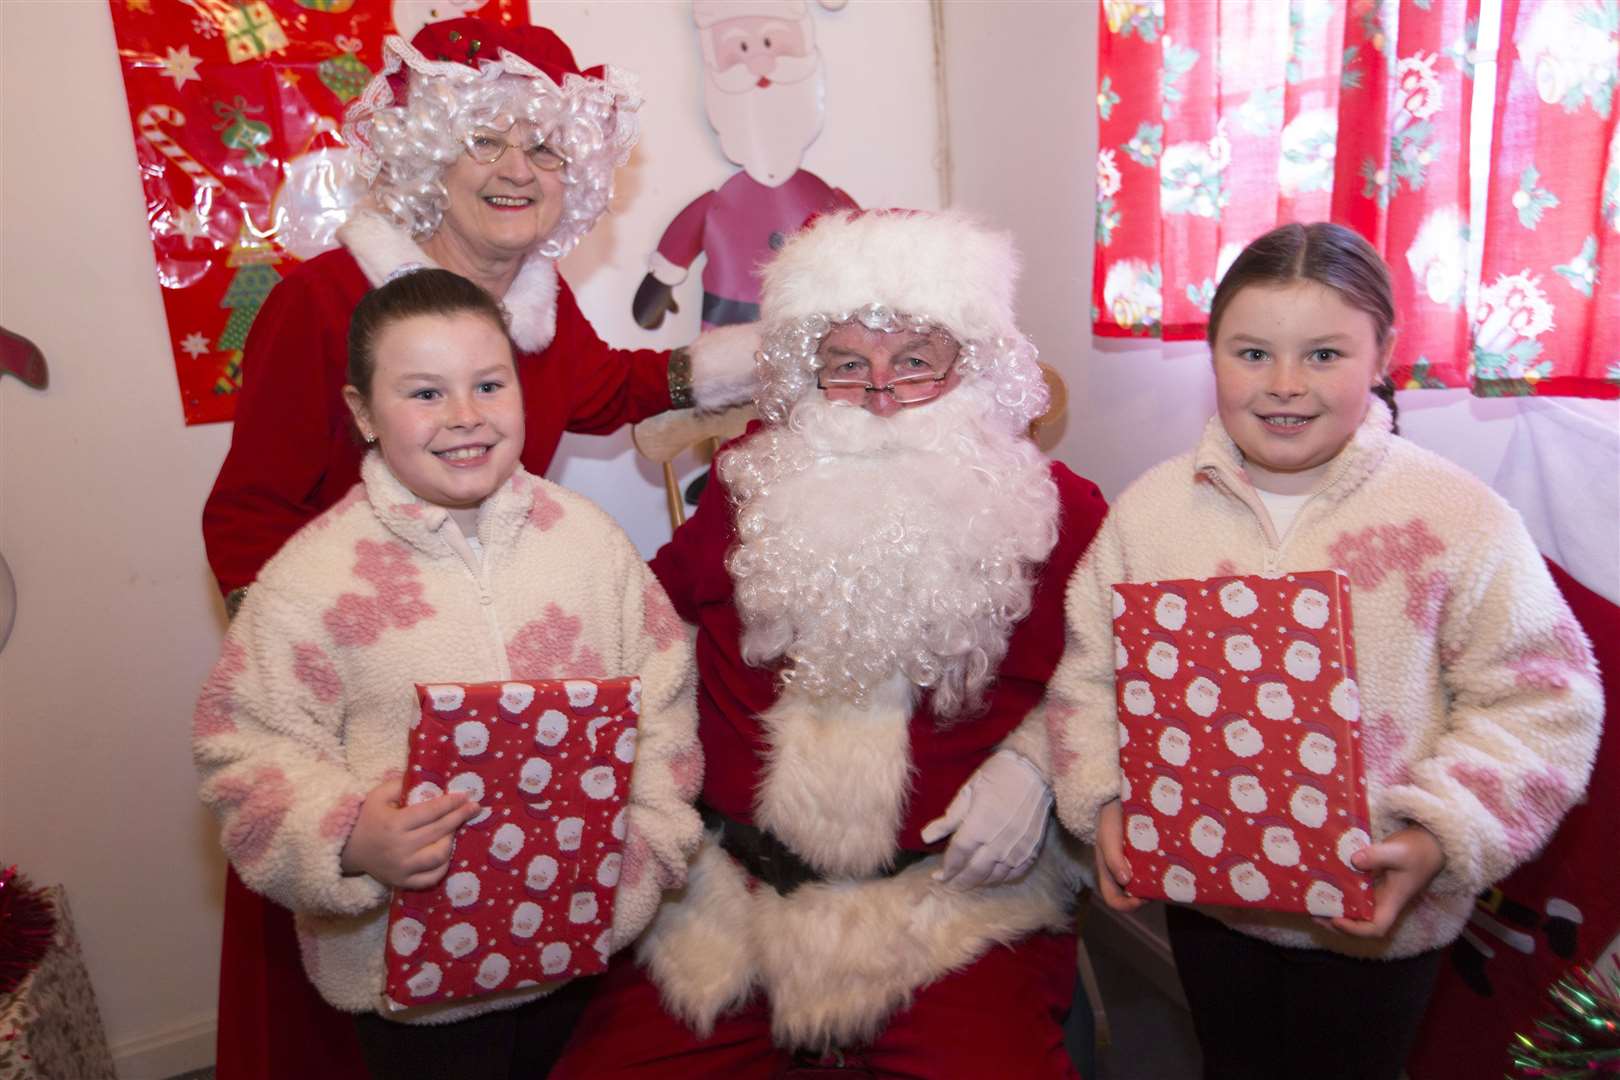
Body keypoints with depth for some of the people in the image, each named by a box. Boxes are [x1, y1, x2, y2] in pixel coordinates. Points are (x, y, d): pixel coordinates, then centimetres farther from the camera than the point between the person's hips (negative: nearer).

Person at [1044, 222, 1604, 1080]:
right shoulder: (1151, 507, -5)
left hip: (1376, 914, -2)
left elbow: (1539, 702, -10)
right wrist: (1105, 801, -12)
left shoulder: (1459, 519, -13)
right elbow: (1091, 672, -1)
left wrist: (1440, 839, -21)